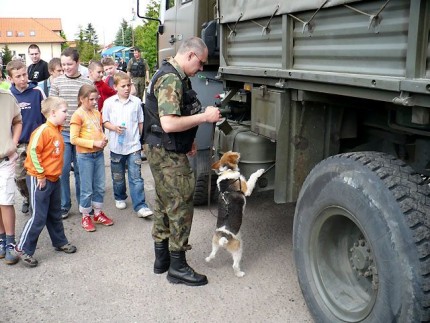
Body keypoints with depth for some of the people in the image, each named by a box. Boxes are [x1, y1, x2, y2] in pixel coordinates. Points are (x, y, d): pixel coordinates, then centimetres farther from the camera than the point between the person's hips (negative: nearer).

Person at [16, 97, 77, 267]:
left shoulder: (57, 131, 8)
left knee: (55, 214, 19)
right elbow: (33, 151, -24)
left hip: (54, 179, 8)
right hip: (39, 180, -8)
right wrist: (40, 175, -19)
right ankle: (23, 248, 11)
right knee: (39, 217, -3)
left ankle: (60, 242, 33)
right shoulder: (43, 130, -19)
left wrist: (54, 173, 15)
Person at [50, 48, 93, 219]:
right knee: (63, 170, 3)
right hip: (62, 133, 0)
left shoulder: (88, 83, 1)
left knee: (81, 169, 10)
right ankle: (64, 205, 16)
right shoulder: (57, 82, 1)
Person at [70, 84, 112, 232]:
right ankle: (85, 217, 19)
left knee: (100, 186, 14)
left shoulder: (97, 113, 8)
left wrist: (103, 138, -1)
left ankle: (98, 213, 29)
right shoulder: (78, 115, -12)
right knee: (87, 189, 4)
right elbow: (74, 139, -17)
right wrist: (94, 143, -20)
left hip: (99, 153, 6)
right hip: (85, 156, -6)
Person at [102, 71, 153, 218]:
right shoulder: (109, 102, -2)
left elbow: (141, 122, 7)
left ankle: (140, 206, -3)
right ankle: (120, 198, 38)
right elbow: (105, 122, 4)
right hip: (116, 146, 1)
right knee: (118, 177, 16)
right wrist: (114, 127, -16)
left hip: (134, 145, -1)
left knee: (136, 177, -4)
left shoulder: (136, 101, -1)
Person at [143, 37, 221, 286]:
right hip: (168, 155, -11)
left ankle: (162, 258, 30)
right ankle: (177, 267, 8)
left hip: (163, 152, 11)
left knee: (165, 205, 18)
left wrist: (188, 140, 15)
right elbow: (168, 124, -29)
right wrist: (205, 117, -22)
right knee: (181, 207, -3)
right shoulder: (172, 80, -21)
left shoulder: (175, 76, 13)